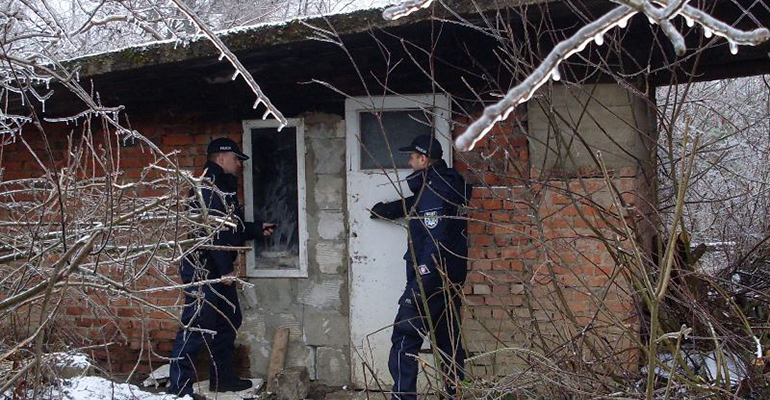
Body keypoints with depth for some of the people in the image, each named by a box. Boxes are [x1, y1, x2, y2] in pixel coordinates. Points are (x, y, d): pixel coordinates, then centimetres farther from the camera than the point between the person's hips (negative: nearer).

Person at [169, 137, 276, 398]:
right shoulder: (209, 186, -14)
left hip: (219, 269, 11)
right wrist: (225, 269, -23)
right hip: (203, 267, -11)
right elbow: (211, 231, -22)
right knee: (197, 325, -10)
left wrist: (258, 229, 17)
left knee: (229, 319, 17)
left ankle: (222, 377, 28)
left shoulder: (224, 187, 19)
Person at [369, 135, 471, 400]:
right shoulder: (445, 185, 14)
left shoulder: (434, 191, -17)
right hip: (451, 279, 10)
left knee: (404, 340, -6)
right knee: (448, 341, 14)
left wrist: (418, 287, -27)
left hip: (430, 279, -10)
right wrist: (380, 210, 47)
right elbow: (411, 206, 33)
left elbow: (435, 242, -25)